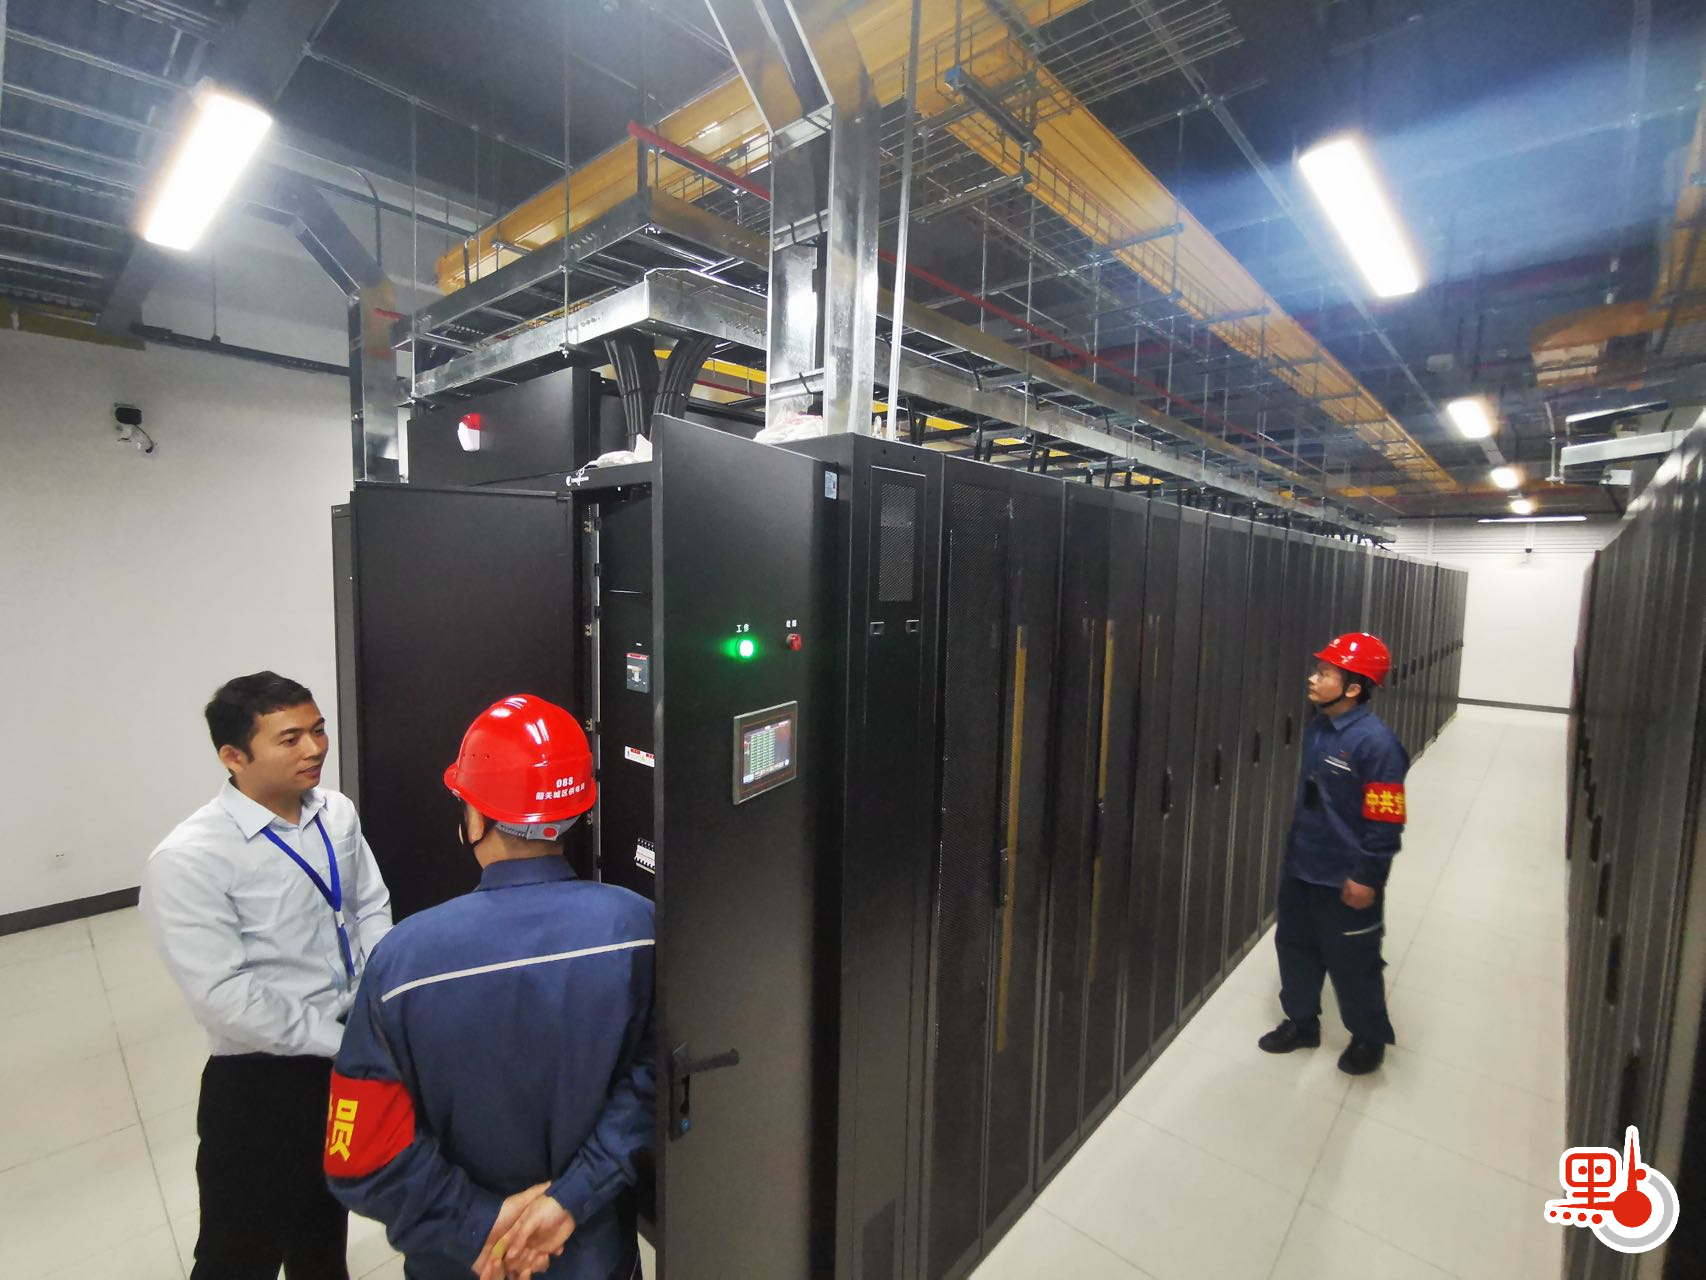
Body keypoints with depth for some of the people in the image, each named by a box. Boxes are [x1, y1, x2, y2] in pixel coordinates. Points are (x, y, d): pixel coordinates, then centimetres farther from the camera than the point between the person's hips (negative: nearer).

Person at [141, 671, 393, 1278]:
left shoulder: (337, 813, -7)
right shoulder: (187, 860, -23)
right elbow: (224, 997, -22)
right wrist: (340, 1040, -17)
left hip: (351, 1052, 5)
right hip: (263, 1079, -5)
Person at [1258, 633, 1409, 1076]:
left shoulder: (1376, 742, -23)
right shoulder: (1315, 729, 1)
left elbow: (1385, 821, -20)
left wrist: (1367, 878, -16)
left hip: (1344, 878, -7)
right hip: (1300, 867, 7)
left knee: (1352, 961, 13)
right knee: (1295, 944, 19)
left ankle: (1369, 1038, 38)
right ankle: (1301, 1021, 40)